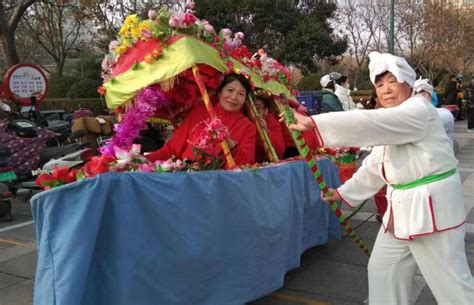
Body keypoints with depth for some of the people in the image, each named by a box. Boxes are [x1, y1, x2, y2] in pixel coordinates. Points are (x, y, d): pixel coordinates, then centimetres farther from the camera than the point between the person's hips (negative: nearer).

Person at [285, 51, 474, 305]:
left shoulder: (419, 110, -18)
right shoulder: (390, 123, 14)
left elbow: (367, 122, -32)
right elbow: (374, 167, 18)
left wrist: (314, 122, -36)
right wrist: (344, 192, 17)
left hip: (431, 206, -9)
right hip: (402, 207, 9)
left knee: (450, 280, 1)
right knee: (382, 268, 17)